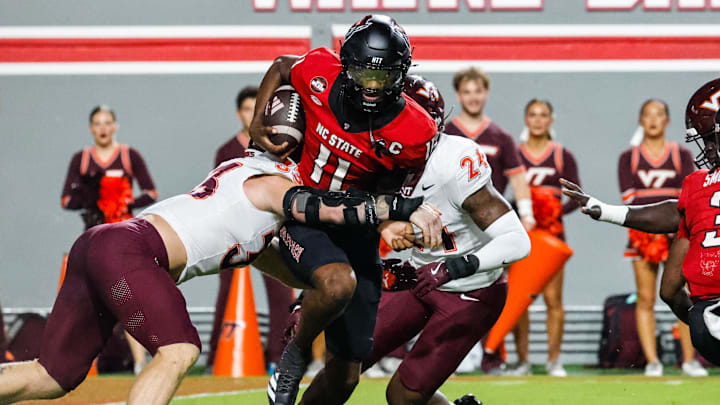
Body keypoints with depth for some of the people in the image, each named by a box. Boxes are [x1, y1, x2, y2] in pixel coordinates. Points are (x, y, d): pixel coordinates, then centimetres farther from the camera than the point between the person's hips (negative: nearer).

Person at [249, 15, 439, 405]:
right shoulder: (319, 74, -18)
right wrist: (257, 124, -2)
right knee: (338, 283, -36)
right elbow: (280, 68, 6)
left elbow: (392, 184, 0)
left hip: (355, 231, 1)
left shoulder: (414, 133, -21)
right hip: (299, 215, -1)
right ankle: (297, 352, -6)